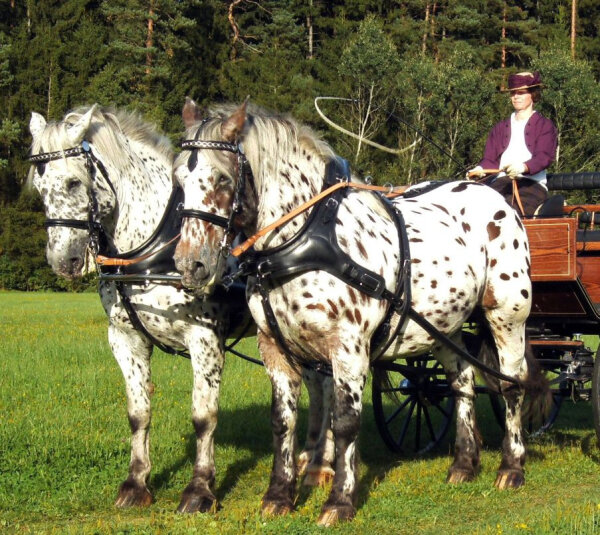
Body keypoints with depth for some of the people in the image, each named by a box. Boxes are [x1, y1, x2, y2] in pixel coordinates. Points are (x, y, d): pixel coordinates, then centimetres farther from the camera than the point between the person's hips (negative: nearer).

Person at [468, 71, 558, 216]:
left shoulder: (545, 126, 13)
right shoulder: (500, 128, 28)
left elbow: (544, 157, -4)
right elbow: (490, 159, 17)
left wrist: (524, 167, -27)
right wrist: (481, 169, -9)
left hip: (532, 184, -4)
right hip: (500, 183, 4)